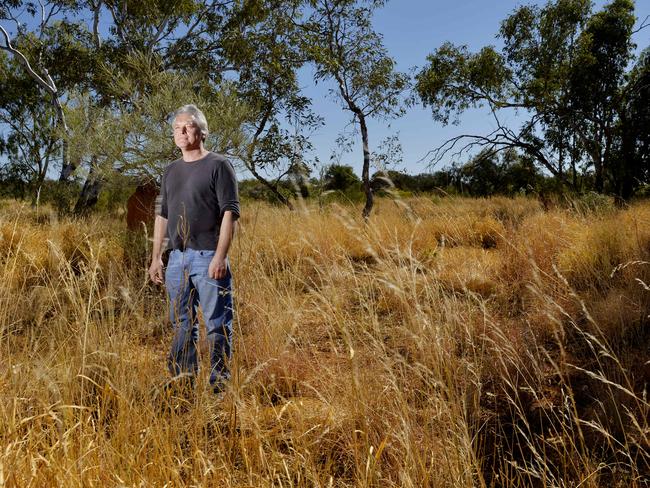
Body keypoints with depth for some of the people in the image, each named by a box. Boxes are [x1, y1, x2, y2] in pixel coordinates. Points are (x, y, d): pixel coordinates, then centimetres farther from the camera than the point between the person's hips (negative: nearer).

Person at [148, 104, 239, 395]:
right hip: (177, 258, 7)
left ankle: (219, 383, 8)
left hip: (208, 257, -7)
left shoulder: (218, 166, -3)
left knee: (217, 324, -1)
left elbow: (230, 212, -11)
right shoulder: (171, 171, 17)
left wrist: (220, 257, -19)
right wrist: (156, 257, 14)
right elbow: (162, 216, 20)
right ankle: (183, 381, 23)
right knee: (181, 323, 13)